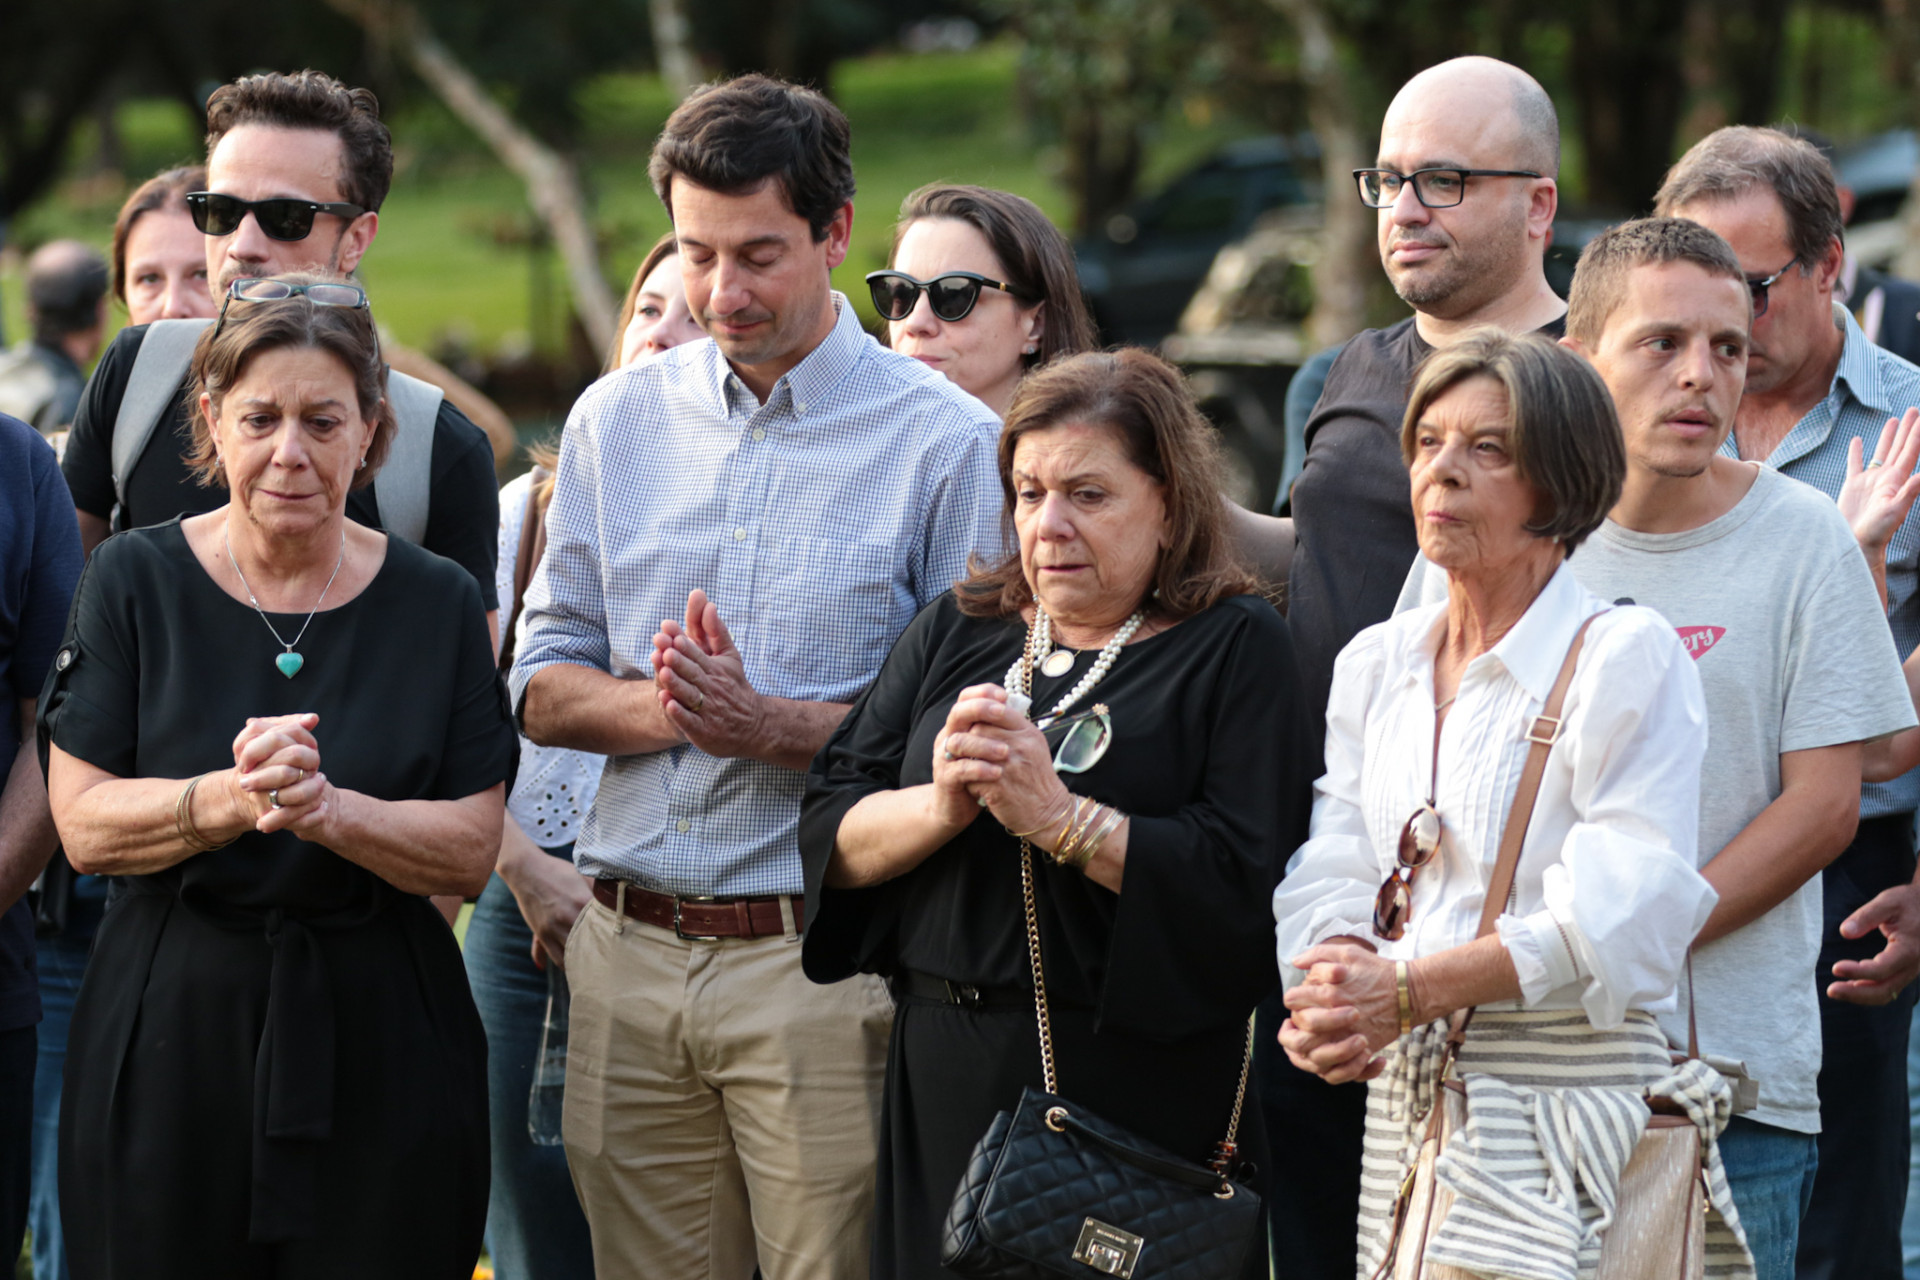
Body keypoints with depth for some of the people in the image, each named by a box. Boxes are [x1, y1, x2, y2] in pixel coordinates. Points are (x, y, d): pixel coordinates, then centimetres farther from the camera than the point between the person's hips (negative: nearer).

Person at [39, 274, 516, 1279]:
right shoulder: (134, 582, 1)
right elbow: (84, 826, -6)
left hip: (379, 1041, 1)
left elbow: (473, 850, -3)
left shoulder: (438, 603, 4)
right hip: (170, 1036, -1)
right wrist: (231, 799, -24)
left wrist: (329, 811, -21)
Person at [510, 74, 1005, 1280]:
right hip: (630, 949, 4)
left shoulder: (945, 441, -3)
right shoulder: (619, 420, 12)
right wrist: (662, 706, -10)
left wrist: (768, 726, -18)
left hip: (818, 955, -4)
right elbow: (544, 687, 12)